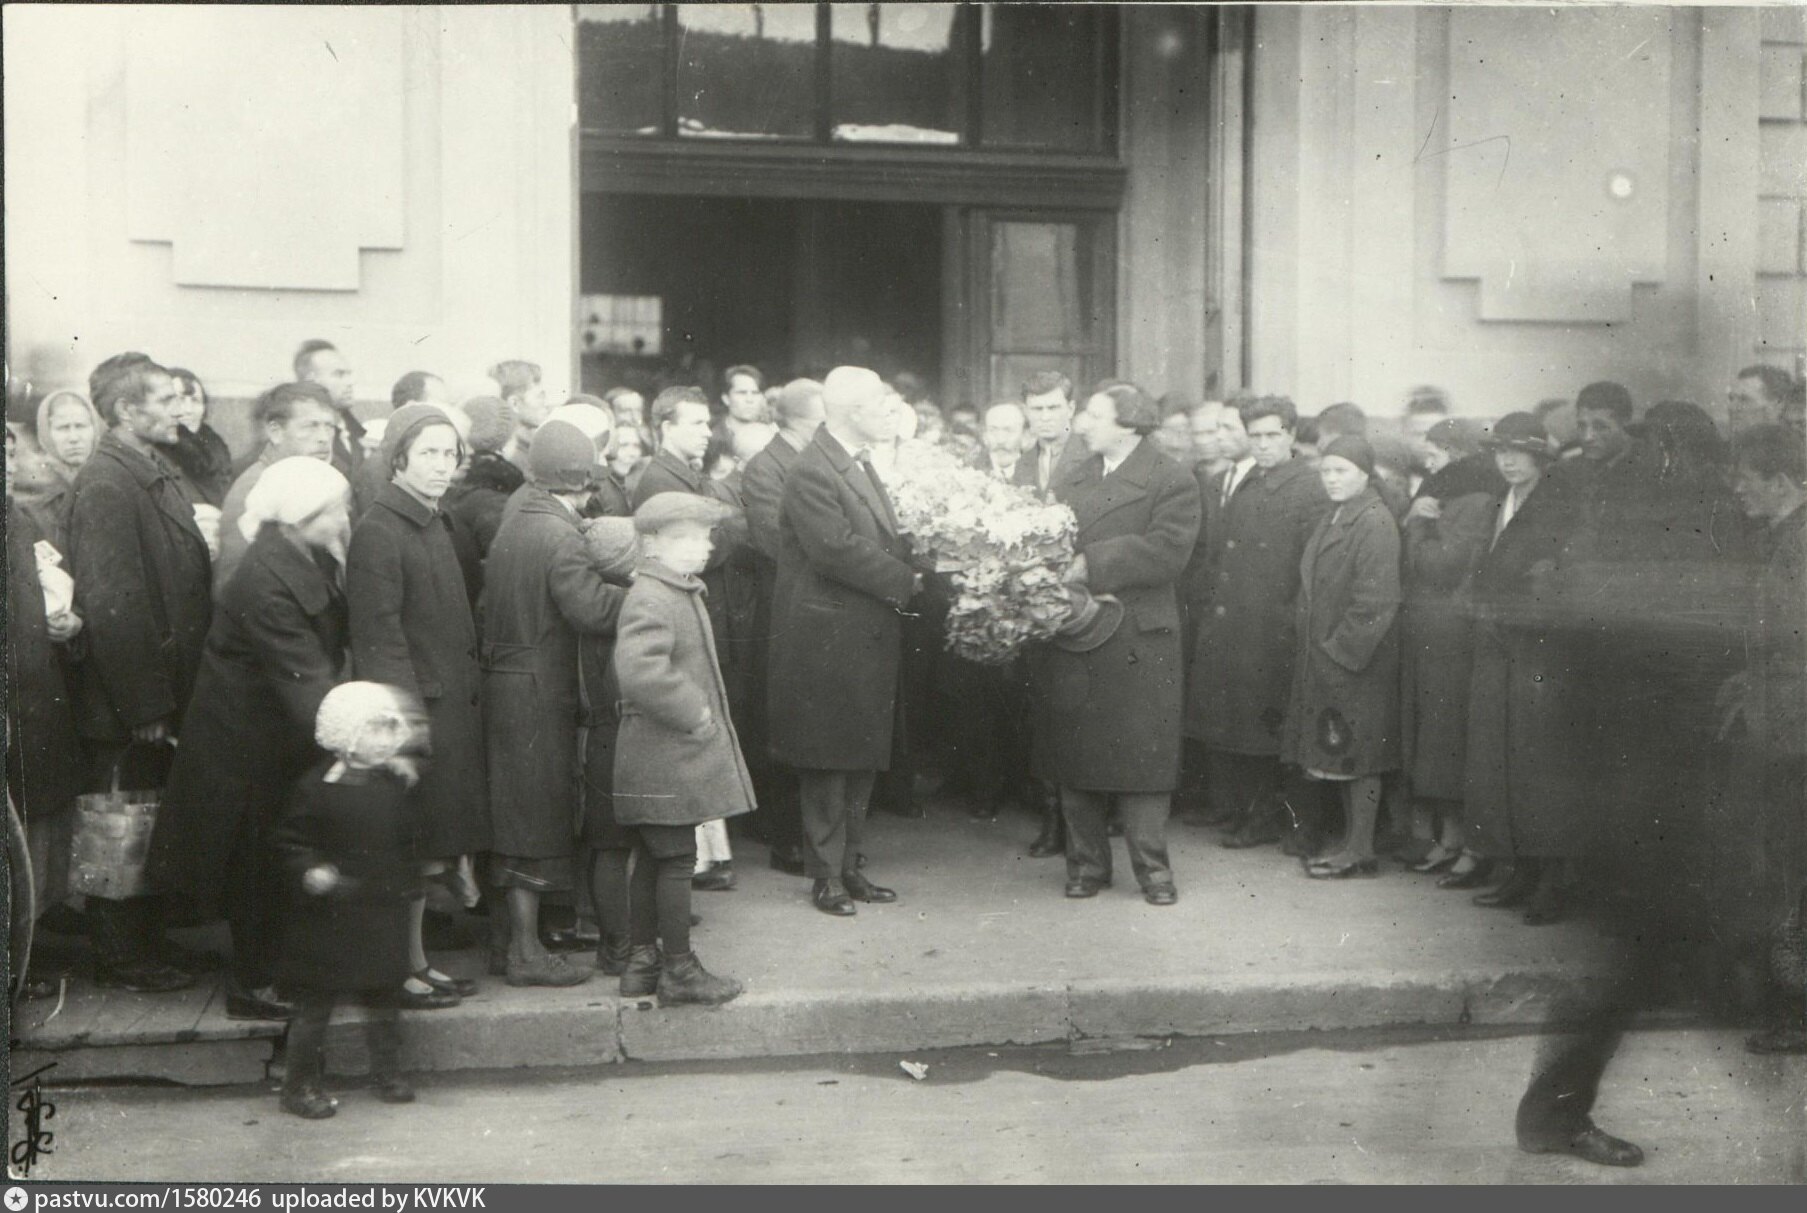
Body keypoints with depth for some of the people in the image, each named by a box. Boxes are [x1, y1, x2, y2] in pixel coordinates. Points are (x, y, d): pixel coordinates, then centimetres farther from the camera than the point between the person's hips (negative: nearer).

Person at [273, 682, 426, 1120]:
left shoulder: (393, 784, 6)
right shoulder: (317, 787, -10)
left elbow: (409, 833, 17)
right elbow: (290, 841, -8)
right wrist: (310, 870, -23)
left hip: (384, 911, 5)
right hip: (330, 915, -5)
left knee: (384, 997, 13)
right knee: (316, 1002, 2)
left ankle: (387, 1072, 26)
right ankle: (299, 1083, 12)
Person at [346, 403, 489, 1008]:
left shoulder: (437, 526, 16)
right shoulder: (378, 532, -12)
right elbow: (379, 635, -18)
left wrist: (465, 698, 16)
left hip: (450, 707, 9)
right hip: (412, 709, -9)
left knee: (427, 851, 14)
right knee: (411, 850, -3)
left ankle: (414, 960, 24)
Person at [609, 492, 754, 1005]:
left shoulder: (680, 594, 16)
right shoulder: (650, 601, -19)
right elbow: (640, 672, -34)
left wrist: (702, 714, 17)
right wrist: (694, 714, -24)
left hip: (674, 756, 10)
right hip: (665, 761, -10)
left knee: (652, 861, 15)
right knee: (675, 861, -3)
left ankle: (641, 961, 23)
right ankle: (679, 970, 6)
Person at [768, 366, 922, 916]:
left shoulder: (861, 465, 15)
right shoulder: (812, 472, -16)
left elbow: (884, 541, 17)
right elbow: (837, 549, -24)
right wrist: (907, 582, -19)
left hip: (868, 639, 9)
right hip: (828, 642, -9)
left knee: (863, 759, 13)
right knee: (827, 763, 1)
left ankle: (846, 865, 23)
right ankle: (825, 876, 11)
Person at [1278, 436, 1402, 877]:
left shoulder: (1375, 523, -14)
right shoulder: (1330, 521, 14)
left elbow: (1376, 601, -19)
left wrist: (1342, 649, -18)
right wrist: (1309, 640, 12)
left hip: (1357, 660, -9)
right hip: (1324, 658, 9)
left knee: (1358, 756, -2)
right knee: (1340, 755, 13)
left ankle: (1361, 851, 5)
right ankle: (1352, 842, 21)